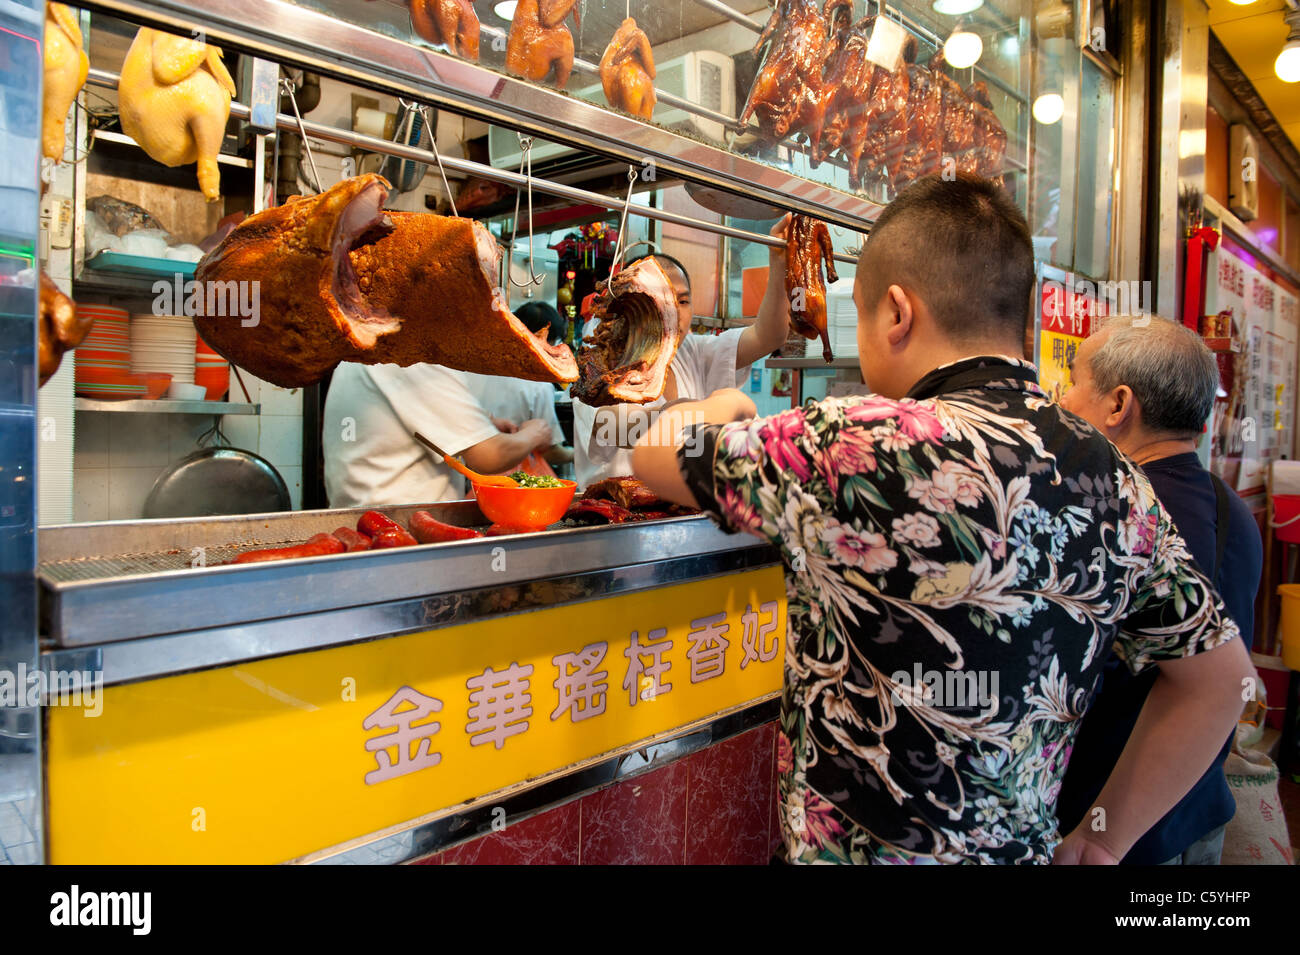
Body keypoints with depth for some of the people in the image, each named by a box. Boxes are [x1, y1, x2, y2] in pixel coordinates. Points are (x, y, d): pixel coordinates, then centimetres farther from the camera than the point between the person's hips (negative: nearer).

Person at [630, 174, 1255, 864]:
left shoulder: (857, 448, -27)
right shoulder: (1117, 481, -6)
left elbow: (656, 450, -12)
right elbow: (1218, 674, 5)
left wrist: (724, 407, 10)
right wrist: (1103, 838, 10)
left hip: (858, 851, -5)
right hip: (1025, 849, 6)